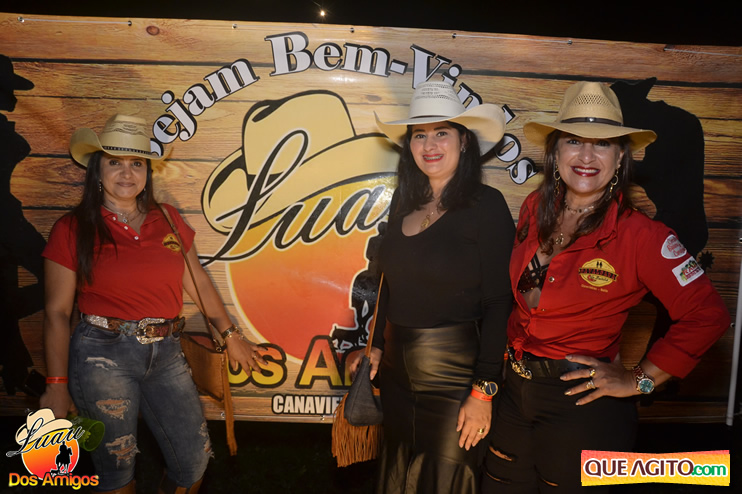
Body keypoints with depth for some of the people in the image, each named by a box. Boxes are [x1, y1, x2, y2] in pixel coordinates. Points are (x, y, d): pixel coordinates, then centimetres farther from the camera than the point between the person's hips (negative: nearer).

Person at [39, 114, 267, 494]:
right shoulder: (73, 229, -3)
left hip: (165, 355, 3)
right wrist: (57, 384, -5)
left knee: (194, 458, 6)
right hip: (102, 357, -3)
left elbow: (197, 281, 13)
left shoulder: (167, 220, 6)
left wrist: (230, 334, 14)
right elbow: (57, 312, -3)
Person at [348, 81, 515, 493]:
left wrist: (484, 390, -16)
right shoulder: (404, 201, 4)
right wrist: (376, 346, 13)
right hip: (397, 373, 6)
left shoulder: (486, 205, -14)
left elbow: (499, 304, -15)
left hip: (454, 377, -6)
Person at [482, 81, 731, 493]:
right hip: (515, 392, 5)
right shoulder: (534, 209, -2)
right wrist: (515, 349, 9)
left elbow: (708, 315, -16)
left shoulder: (640, 235, -17)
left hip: (582, 406, -5)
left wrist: (639, 379, -13)